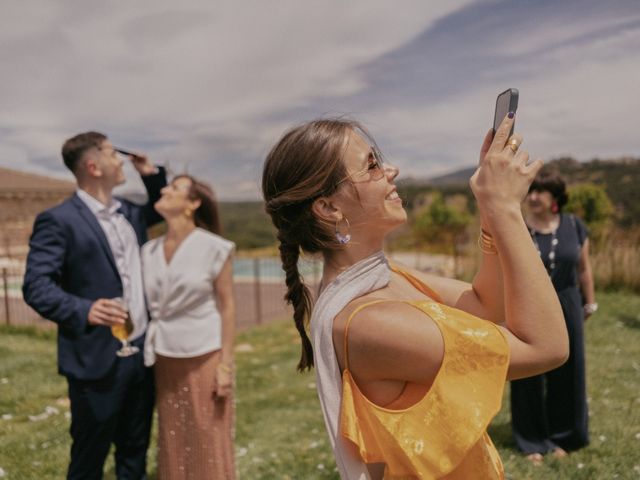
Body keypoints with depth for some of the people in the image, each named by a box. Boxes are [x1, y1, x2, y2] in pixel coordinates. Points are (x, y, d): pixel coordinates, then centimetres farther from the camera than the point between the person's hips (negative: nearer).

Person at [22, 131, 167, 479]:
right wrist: (84, 310, -34)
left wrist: (152, 175, 13)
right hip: (98, 359, -7)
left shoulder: (129, 212, 10)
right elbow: (36, 286, -18)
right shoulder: (58, 220, -12)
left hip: (142, 351, 7)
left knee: (135, 450, 21)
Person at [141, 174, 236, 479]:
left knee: (209, 444, 5)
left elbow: (227, 307, -8)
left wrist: (225, 365, -12)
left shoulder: (214, 248, -11)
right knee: (174, 443, 14)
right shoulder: (149, 251, 3)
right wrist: (145, 358, 7)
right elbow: (146, 305, 9)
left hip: (204, 358, -4)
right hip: (166, 361, 5)